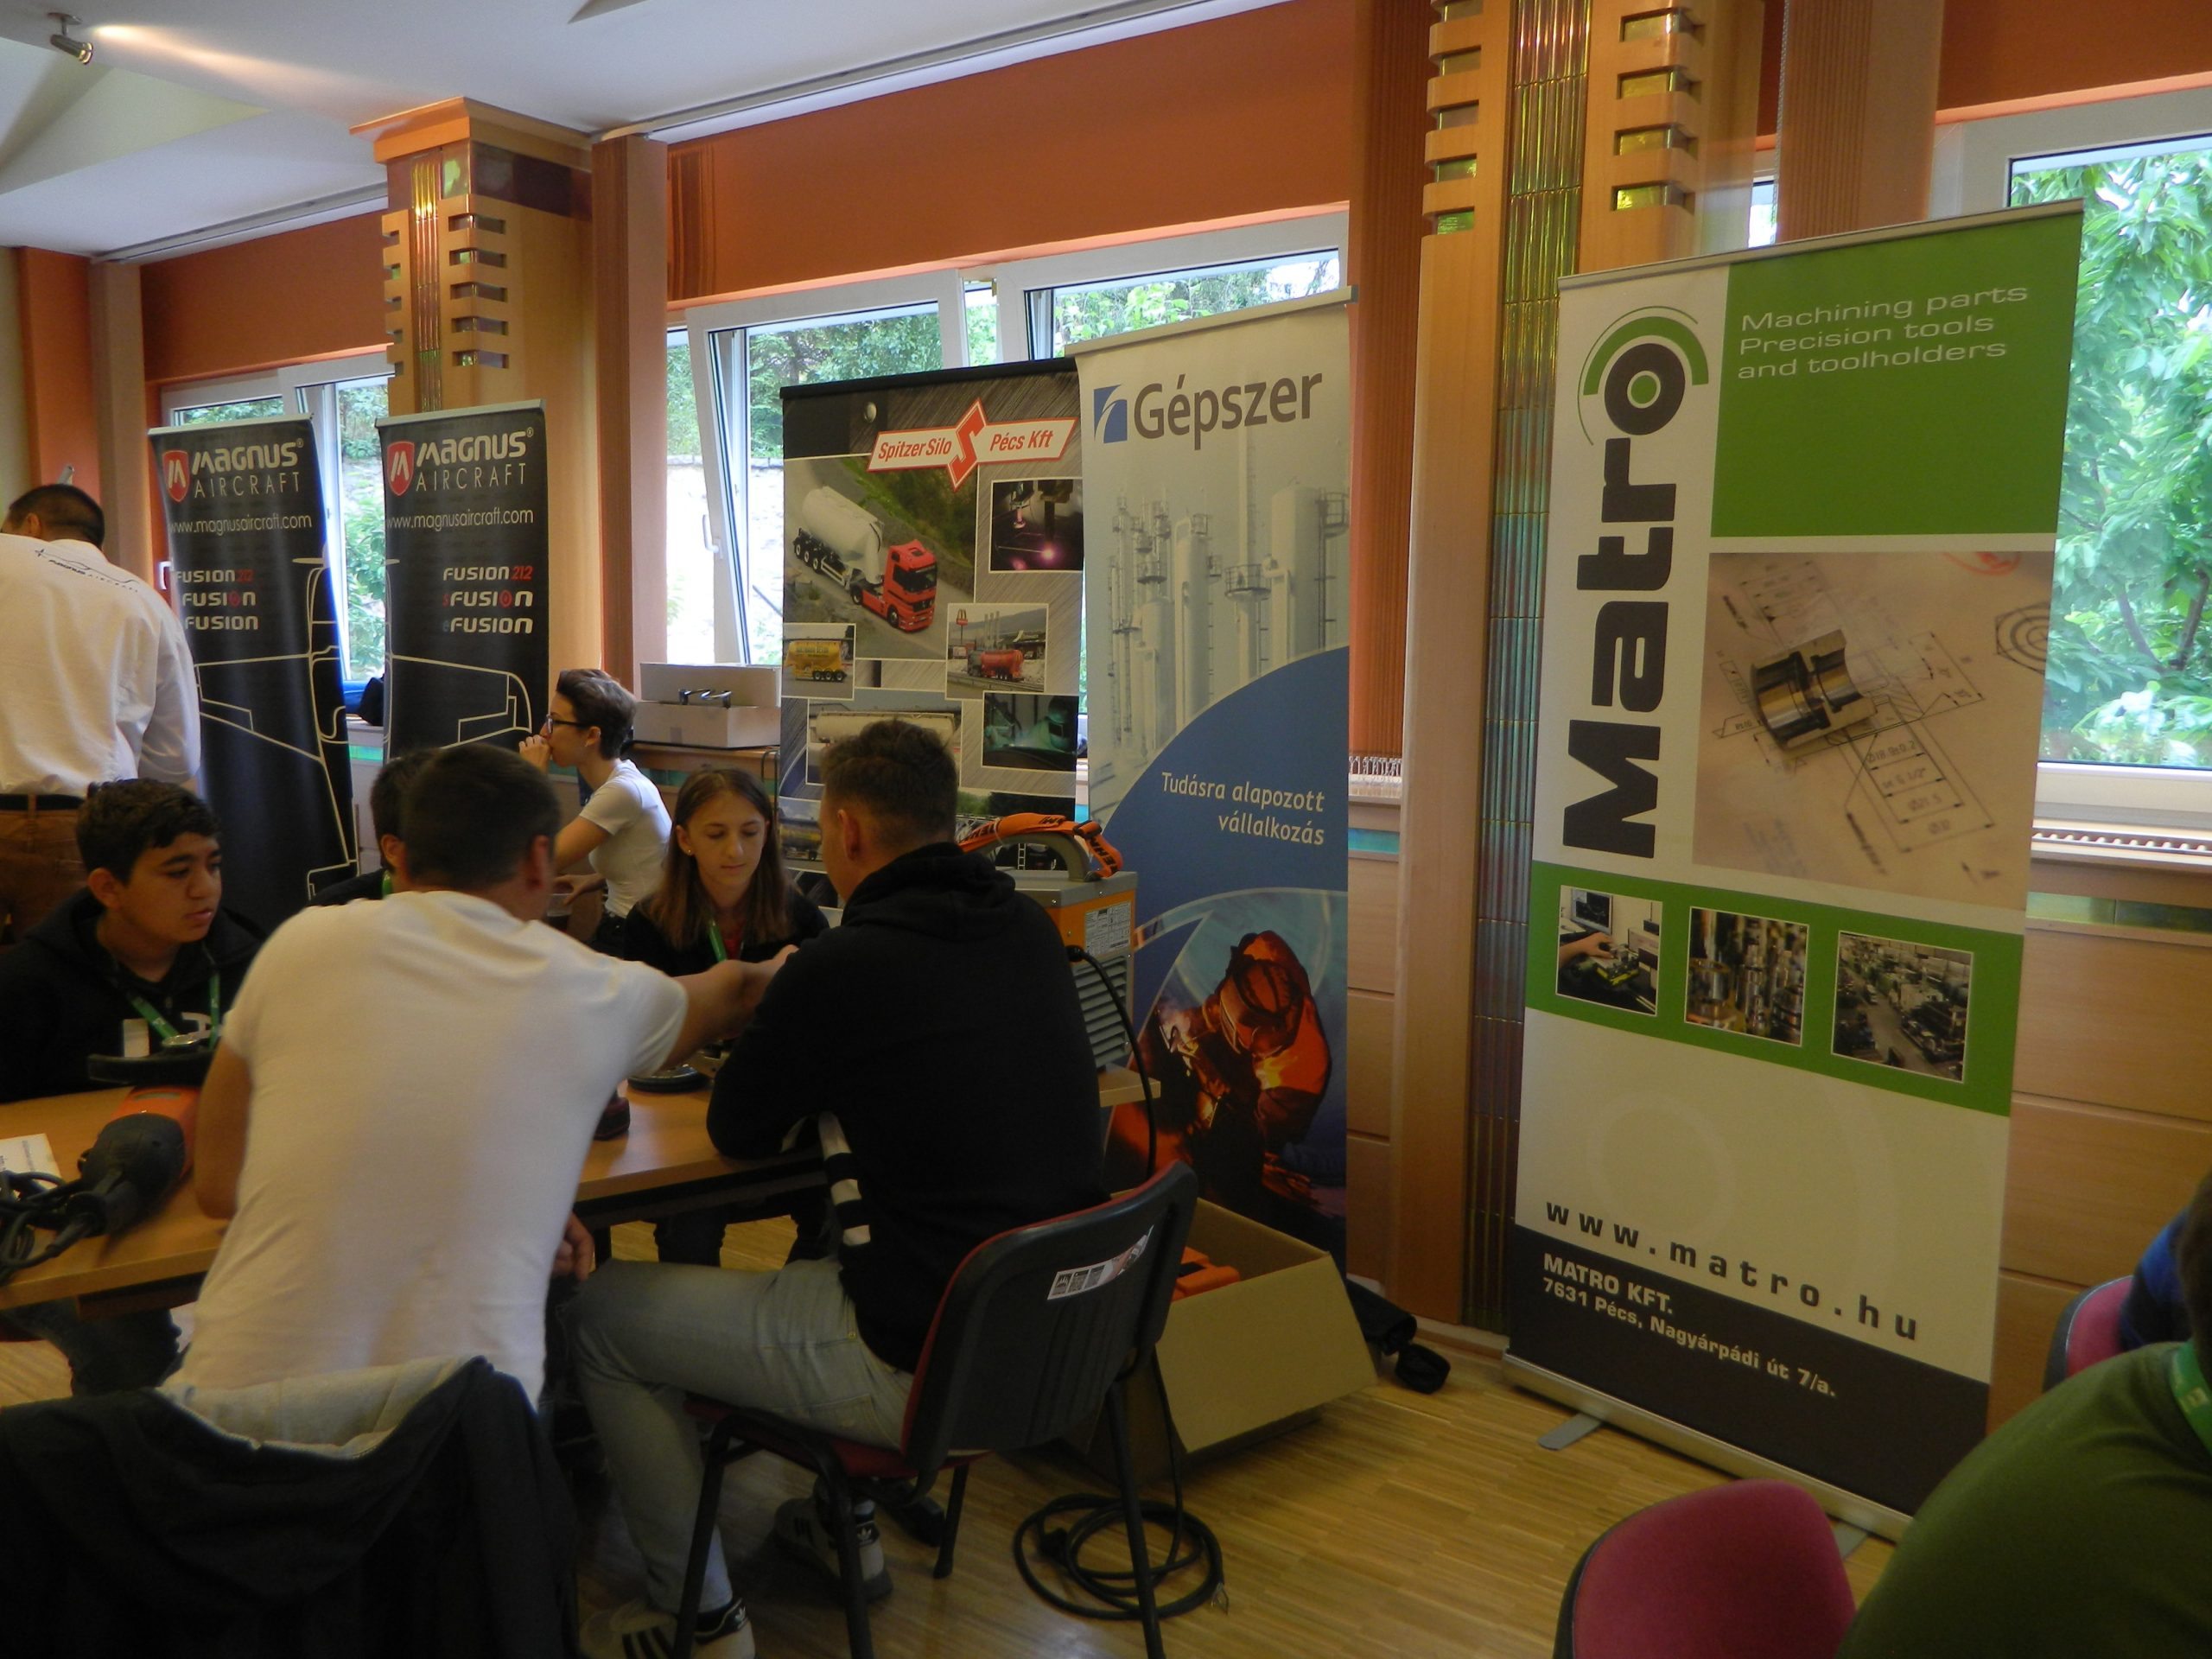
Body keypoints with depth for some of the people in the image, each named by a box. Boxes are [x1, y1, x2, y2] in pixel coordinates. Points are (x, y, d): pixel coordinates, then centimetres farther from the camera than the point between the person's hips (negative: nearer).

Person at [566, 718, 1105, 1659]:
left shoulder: (841, 966, -19)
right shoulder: (1031, 931, 1)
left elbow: (737, 1134, -2)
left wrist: (777, 1009, 14)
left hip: (922, 1368, -8)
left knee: (600, 1316, 9)